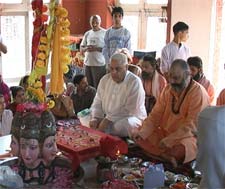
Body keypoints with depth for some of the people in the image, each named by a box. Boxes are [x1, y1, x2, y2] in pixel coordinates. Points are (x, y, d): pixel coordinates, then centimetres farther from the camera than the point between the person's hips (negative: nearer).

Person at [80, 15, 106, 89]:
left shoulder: (105, 33, -3)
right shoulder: (87, 34, 14)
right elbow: (81, 49, 16)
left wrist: (96, 48, -20)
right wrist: (86, 48, -6)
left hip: (99, 64, -5)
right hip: (87, 63, 5)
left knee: (98, 87, -7)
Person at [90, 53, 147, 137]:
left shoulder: (135, 82, -14)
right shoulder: (105, 80, 7)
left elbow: (129, 111, -19)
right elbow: (97, 103, 8)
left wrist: (108, 120, -23)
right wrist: (95, 118, -11)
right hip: (107, 118, 6)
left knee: (120, 126, -36)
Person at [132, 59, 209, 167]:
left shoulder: (198, 92, -16)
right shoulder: (168, 89, 5)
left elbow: (192, 125, -22)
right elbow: (155, 115, 3)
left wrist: (169, 140, -27)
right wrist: (142, 132, -14)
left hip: (187, 136, -7)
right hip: (165, 133, 7)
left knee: (183, 149, -40)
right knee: (137, 135, -9)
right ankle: (167, 157, -19)